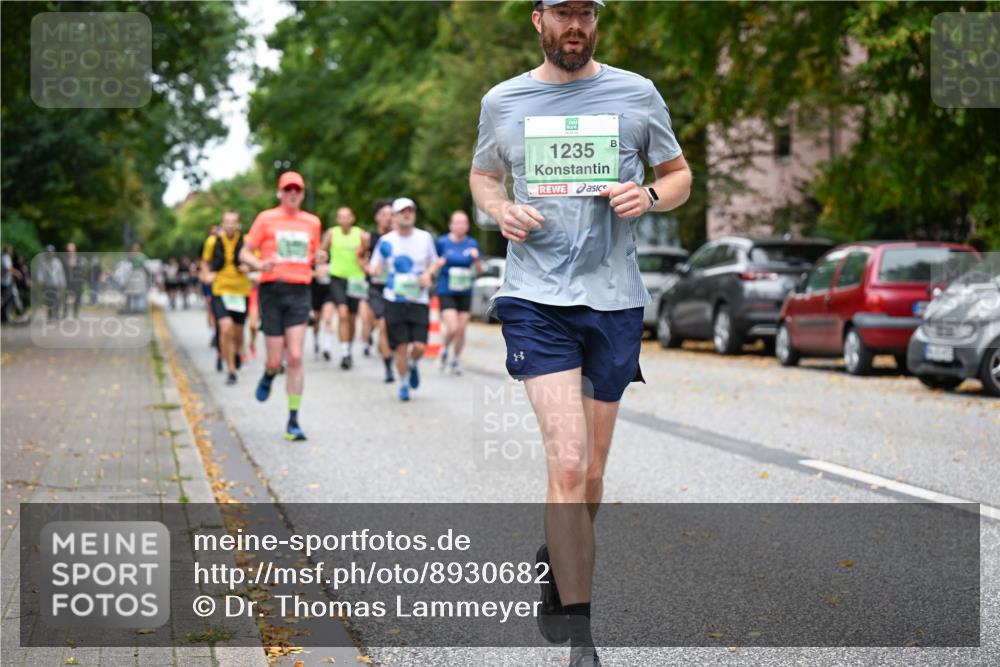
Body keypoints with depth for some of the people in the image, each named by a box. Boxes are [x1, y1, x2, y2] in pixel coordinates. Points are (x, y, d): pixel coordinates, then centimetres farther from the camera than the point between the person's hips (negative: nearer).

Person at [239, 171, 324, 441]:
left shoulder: (312, 222, 12)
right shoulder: (266, 218, 4)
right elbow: (244, 253, 5)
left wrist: (318, 257, 1)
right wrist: (260, 264, -16)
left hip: (300, 292, 2)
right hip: (272, 290, -1)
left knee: (295, 357, -9)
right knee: (276, 361, -2)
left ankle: (293, 421, -4)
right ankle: (268, 376, 38)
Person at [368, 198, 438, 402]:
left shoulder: (425, 238, 5)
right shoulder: (386, 241, 2)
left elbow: (434, 262, 17)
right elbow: (375, 265, 9)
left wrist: (429, 274, -4)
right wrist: (374, 269, -14)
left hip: (419, 300, 0)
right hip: (394, 300, 0)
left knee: (420, 346, -9)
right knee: (400, 347, -2)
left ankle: (412, 365, 25)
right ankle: (404, 384, 18)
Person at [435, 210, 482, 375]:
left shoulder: (472, 244, 4)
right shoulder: (442, 242, -3)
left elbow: (478, 270, 9)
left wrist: (476, 258, -10)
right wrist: (438, 264, -16)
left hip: (465, 293, 3)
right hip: (446, 292, -3)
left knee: (461, 331, 5)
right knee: (452, 328, -16)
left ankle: (455, 360, 26)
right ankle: (445, 350, 15)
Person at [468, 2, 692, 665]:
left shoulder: (637, 94, 6)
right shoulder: (503, 102, 7)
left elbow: (680, 176, 15)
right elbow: (483, 176, 22)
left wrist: (650, 196, -8)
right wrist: (501, 209, 0)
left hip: (615, 300, 2)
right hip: (536, 299, -2)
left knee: (591, 475, 12)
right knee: (568, 465, -15)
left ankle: (557, 559, 43)